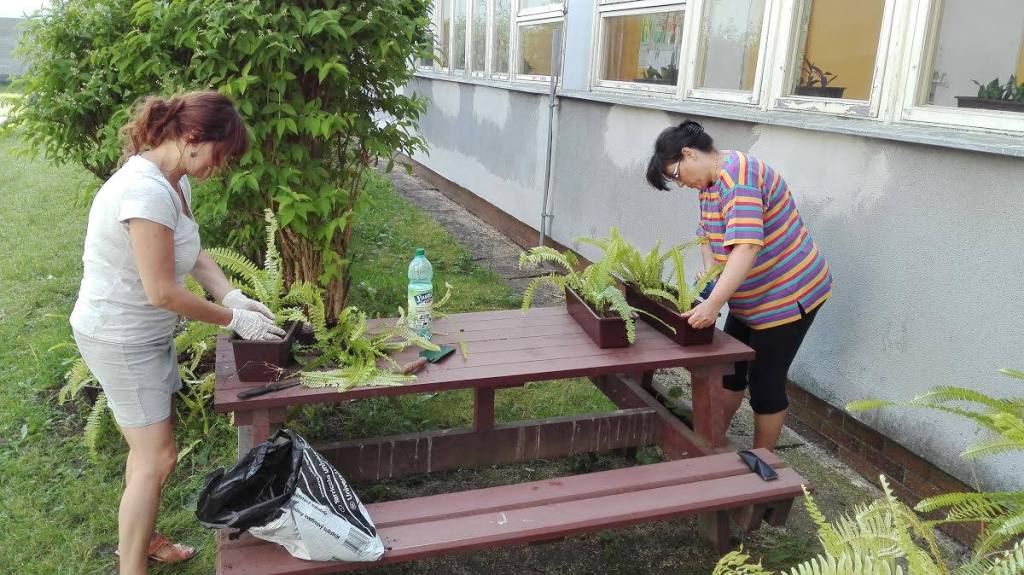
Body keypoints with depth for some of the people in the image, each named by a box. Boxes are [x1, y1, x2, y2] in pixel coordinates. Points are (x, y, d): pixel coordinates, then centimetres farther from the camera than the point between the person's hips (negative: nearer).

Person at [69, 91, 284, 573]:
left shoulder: (174, 180, 1)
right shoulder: (147, 192, -29)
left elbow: (192, 251, 8)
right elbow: (163, 292, -27)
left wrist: (232, 296, -6)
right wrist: (233, 319, -17)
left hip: (146, 333, 9)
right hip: (120, 339, -9)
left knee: (150, 446, 20)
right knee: (156, 457, -3)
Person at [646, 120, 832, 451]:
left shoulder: (737, 176, -26)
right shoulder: (711, 182, 5)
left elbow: (746, 246, -37)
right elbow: (707, 236, 10)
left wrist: (713, 304, -41)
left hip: (787, 296, -10)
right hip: (751, 297, 10)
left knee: (765, 383, 1)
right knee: (730, 369, 18)